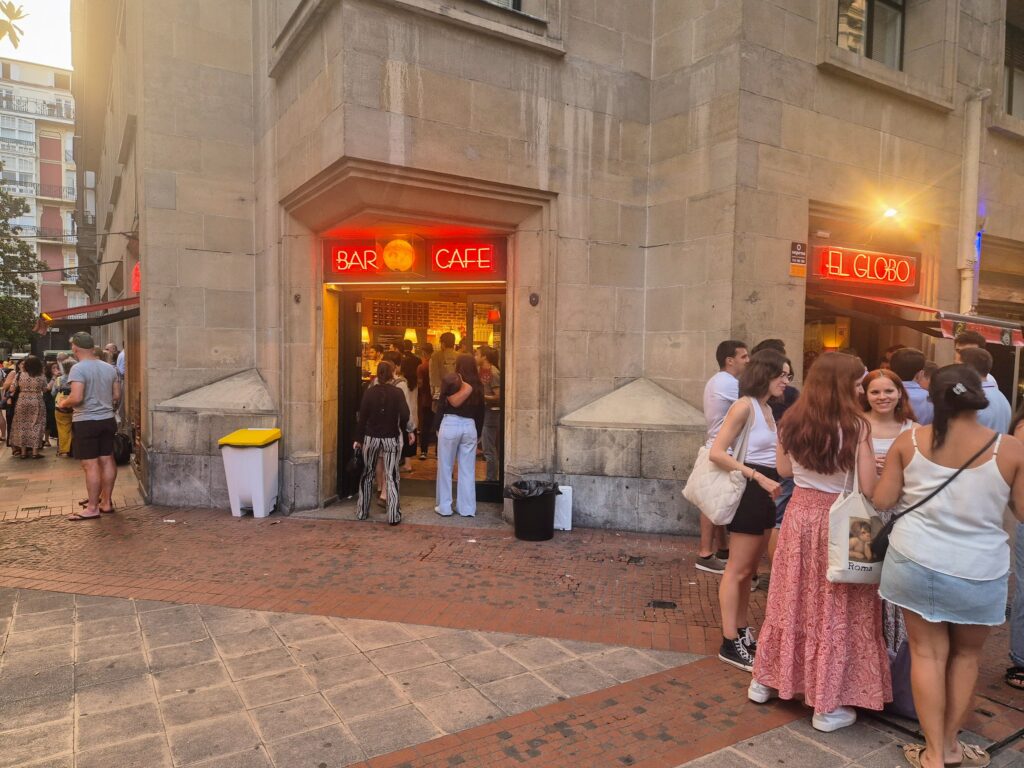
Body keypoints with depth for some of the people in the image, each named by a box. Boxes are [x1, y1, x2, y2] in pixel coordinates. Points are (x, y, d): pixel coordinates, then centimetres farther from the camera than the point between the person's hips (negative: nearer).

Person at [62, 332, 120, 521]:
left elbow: (76, 398, -22)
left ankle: (93, 508, 3)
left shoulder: (78, 368, -14)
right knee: (107, 461, 11)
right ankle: (106, 501, 20)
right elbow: (117, 396, 10)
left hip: (85, 422, -7)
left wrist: (64, 403, -2)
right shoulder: (109, 367, 6)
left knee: (90, 465, -2)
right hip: (107, 420, 7)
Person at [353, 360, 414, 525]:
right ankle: (393, 516, 1)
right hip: (392, 439, -2)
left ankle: (362, 512, 24)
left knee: (367, 475, 16)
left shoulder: (369, 392, -3)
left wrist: (358, 439, 6)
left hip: (371, 438, 2)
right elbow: (404, 416, -15)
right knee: (391, 477, 2)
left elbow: (362, 417, -1)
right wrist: (409, 431, 1)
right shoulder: (397, 393, -8)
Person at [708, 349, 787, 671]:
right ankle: (730, 644, 9)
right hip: (749, 493, -9)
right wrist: (758, 477, -23)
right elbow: (717, 453, -20)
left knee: (748, 570, 16)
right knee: (737, 570, 0)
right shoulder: (745, 406, -14)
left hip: (764, 495, 9)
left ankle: (743, 633, 28)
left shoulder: (767, 408, 11)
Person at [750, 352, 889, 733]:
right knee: (834, 612, 8)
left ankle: (764, 681, 31)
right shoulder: (855, 426, -17)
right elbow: (869, 488, -15)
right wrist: (871, 464, 4)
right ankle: (827, 706, 21)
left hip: (800, 513, 5)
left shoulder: (792, 421, -1)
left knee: (790, 602, 18)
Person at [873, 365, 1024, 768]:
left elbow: (882, 500, -3)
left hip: (915, 562, 0)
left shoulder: (909, 441, -7)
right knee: (966, 654, 21)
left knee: (927, 652, 13)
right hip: (978, 571, 0)